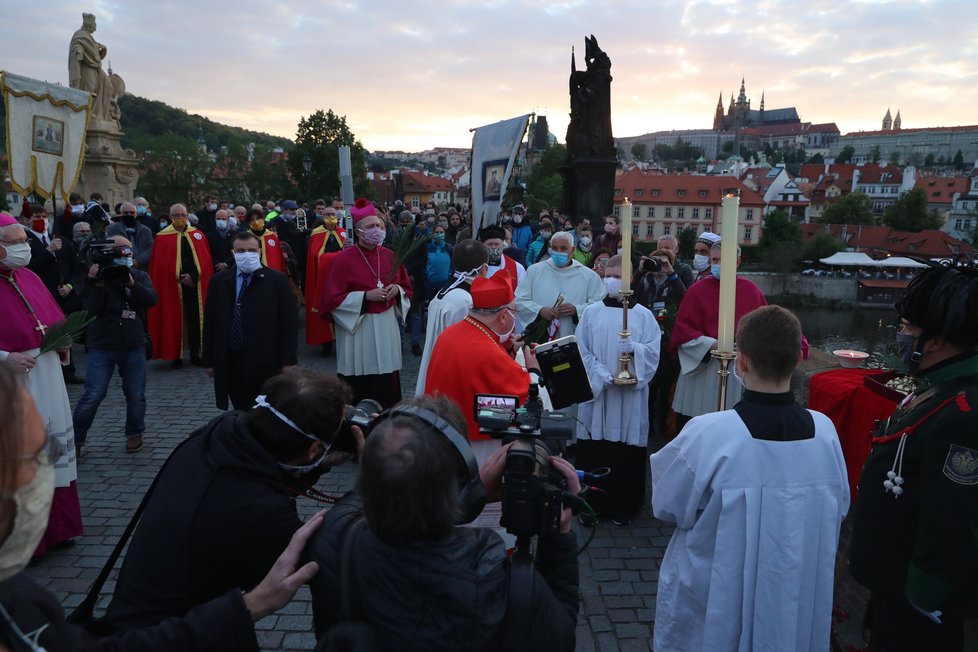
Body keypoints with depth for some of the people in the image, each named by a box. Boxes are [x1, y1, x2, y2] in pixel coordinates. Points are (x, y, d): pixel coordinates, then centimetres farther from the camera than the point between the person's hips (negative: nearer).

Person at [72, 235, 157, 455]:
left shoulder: (140, 276, 4)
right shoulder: (98, 277, -1)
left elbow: (152, 298, -13)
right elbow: (91, 309, -11)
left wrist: (131, 283, -27)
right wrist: (96, 283, -21)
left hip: (134, 345, 2)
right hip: (102, 346, -2)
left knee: (136, 395, 8)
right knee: (93, 396, -5)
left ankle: (134, 434, 27)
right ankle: (75, 439, 11)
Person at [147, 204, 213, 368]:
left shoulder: (197, 235, 7)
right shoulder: (162, 238, 0)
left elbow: (206, 260, 2)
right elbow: (159, 265, -4)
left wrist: (194, 276, -10)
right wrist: (180, 278, -10)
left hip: (196, 285, 2)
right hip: (172, 286, -2)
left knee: (196, 320, 5)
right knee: (175, 320, 3)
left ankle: (195, 354, 14)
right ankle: (176, 356, 11)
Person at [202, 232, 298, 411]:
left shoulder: (277, 280, -1)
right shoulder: (219, 281, 9)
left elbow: (289, 322, -3)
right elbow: (209, 322, 10)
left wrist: (288, 361, -7)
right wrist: (209, 360, 7)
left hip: (266, 362, -3)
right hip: (230, 361, 3)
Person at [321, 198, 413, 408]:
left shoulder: (389, 255, 7)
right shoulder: (344, 258, -9)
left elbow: (407, 286, 17)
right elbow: (333, 298, -11)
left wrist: (397, 290, -6)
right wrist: (366, 296, -18)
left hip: (386, 326, 5)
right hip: (357, 328, -4)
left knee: (387, 382, 7)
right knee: (360, 386, -1)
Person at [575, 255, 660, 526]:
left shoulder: (643, 315, 5)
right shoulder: (591, 312, 6)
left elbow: (653, 352, -1)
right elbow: (582, 351, 0)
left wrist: (634, 349, -21)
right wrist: (602, 374, -14)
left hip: (630, 396, 0)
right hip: (596, 392, 1)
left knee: (627, 453, 3)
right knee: (593, 452, 3)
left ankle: (624, 506, 17)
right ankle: (592, 503, 16)